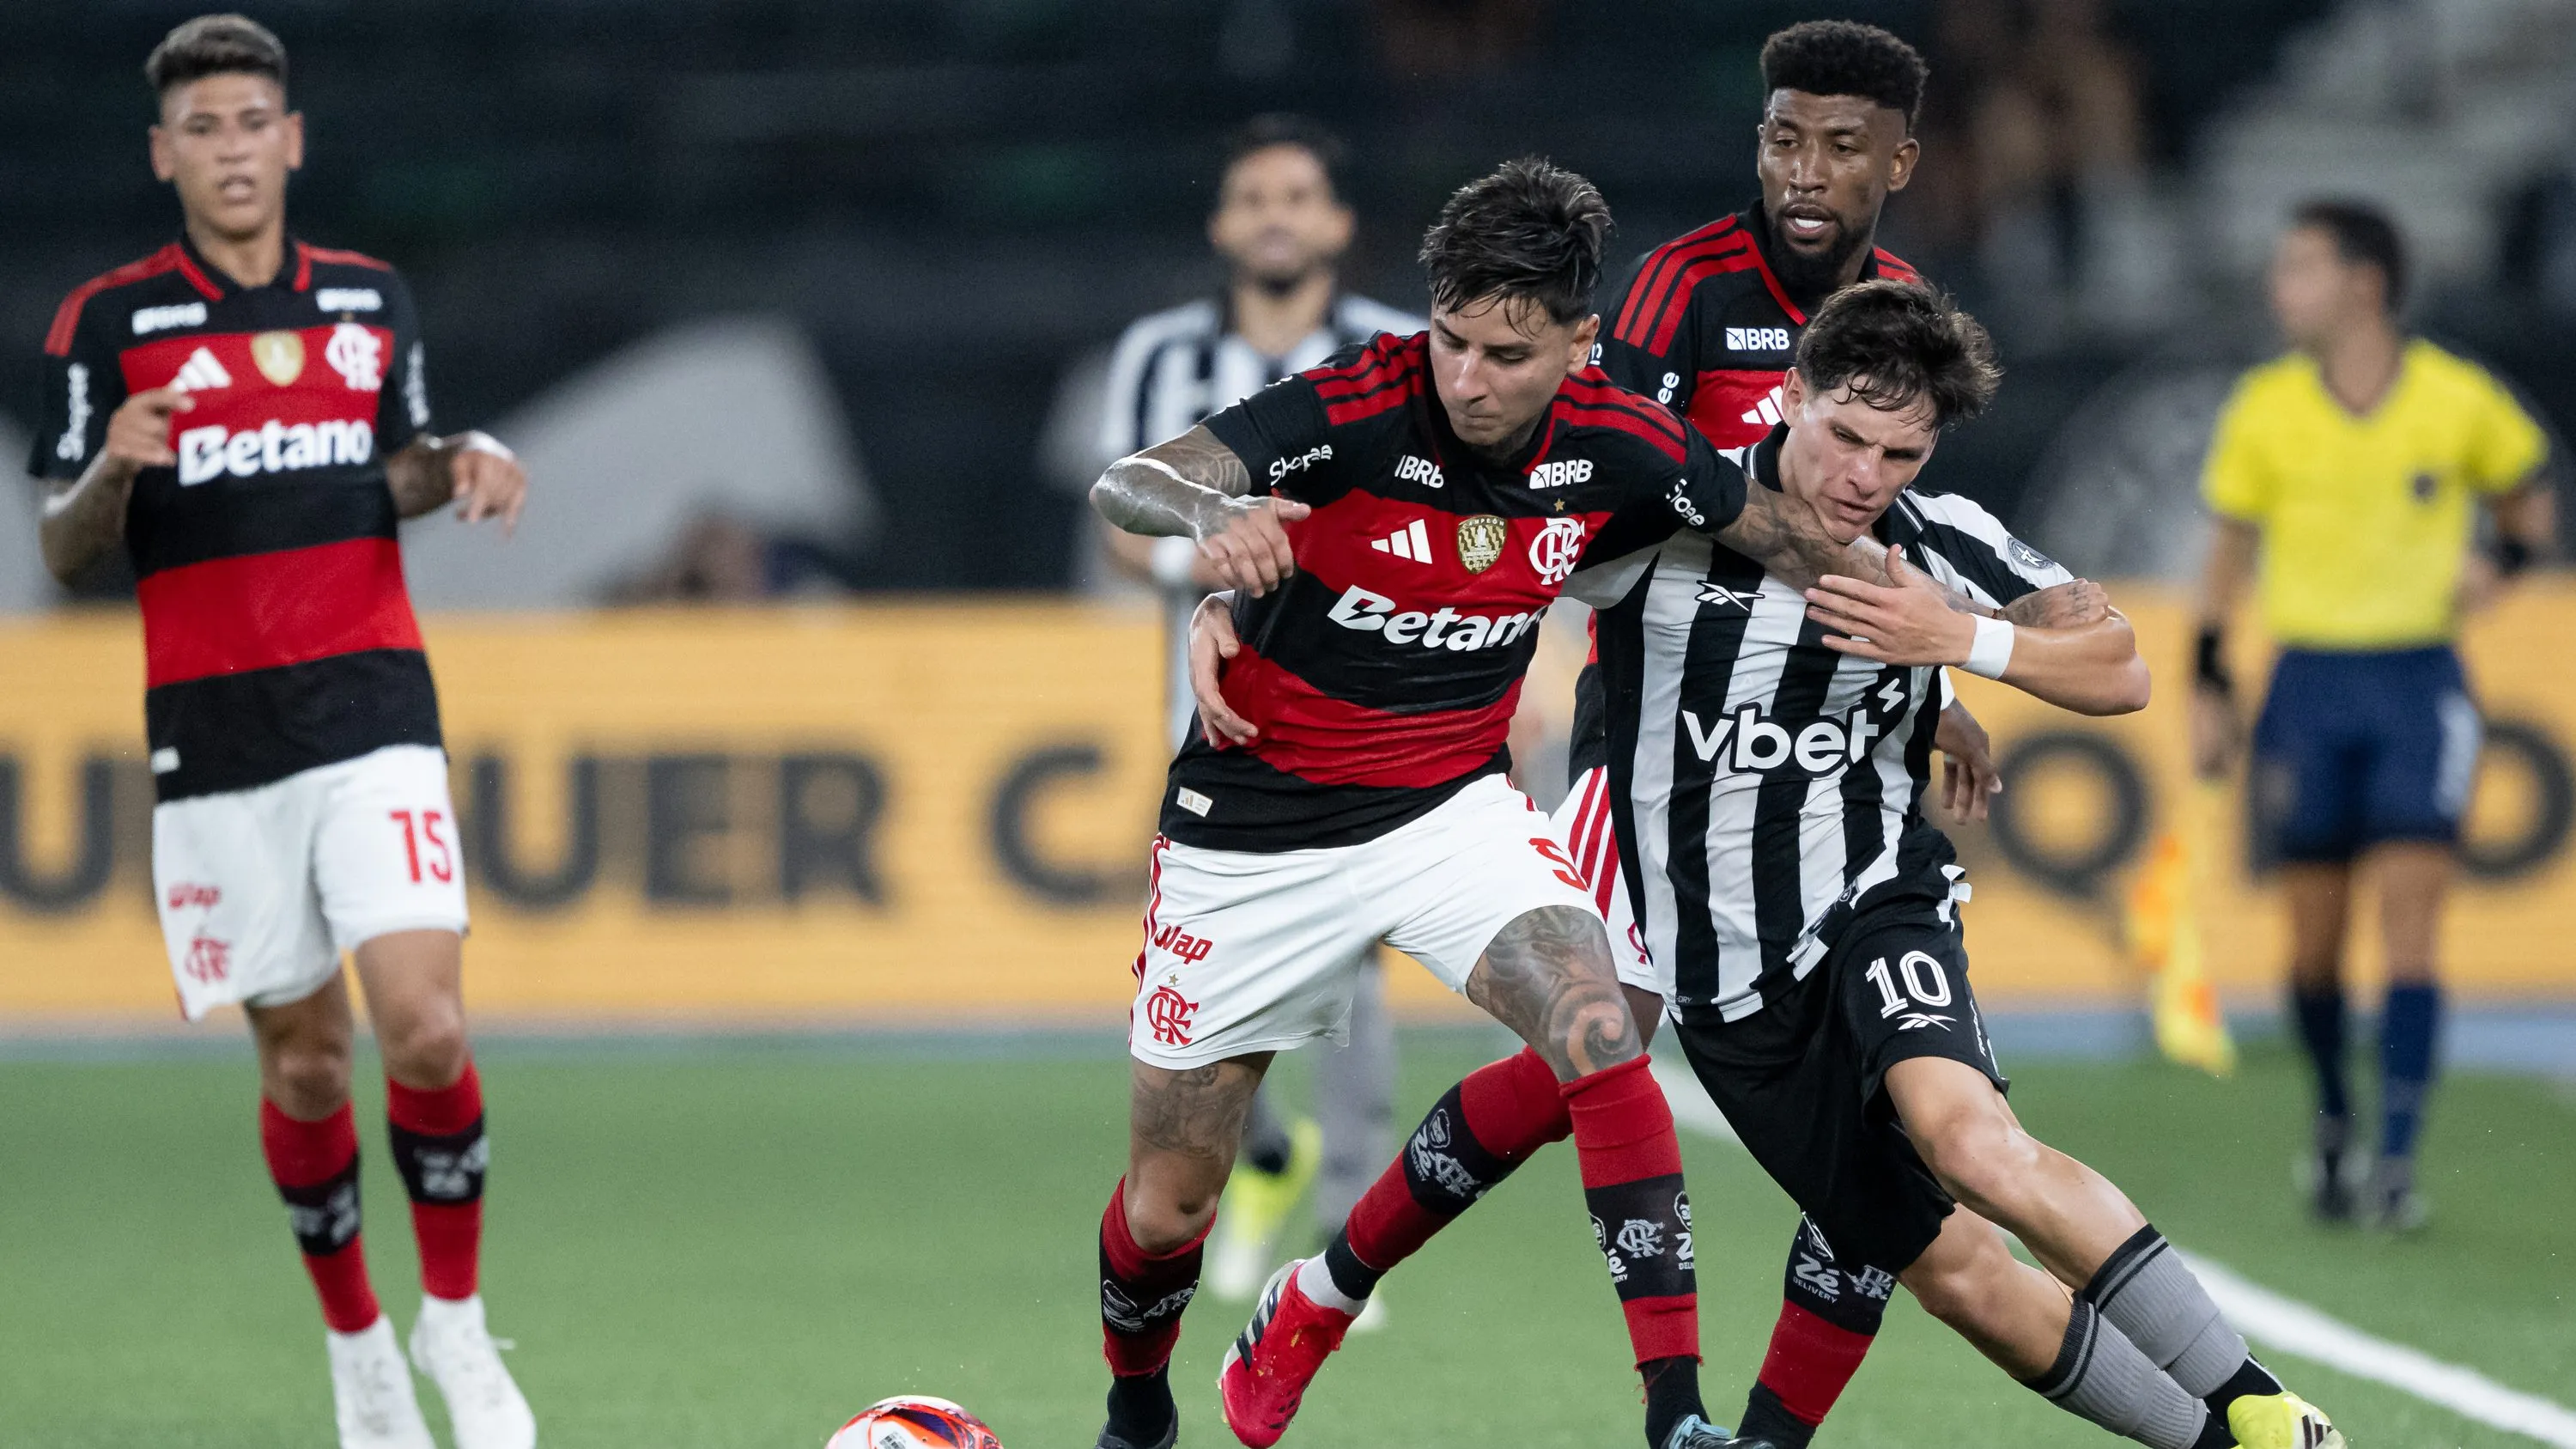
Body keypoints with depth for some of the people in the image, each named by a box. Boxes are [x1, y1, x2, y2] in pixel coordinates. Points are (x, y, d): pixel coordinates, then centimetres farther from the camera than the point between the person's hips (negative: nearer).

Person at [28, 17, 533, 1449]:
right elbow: (65, 548, 0)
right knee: (303, 1060, 4)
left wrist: (464, 463, -3)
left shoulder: (371, 298, 10)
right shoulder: (110, 321, 0)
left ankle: (457, 1322, 5)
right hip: (214, 739, -1)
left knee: (427, 1027, -14)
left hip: (373, 711, 1)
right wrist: (113, 472, -20)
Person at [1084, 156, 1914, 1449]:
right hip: (1254, 832, -2)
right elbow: (1123, 485, -36)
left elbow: (1792, 535, 7)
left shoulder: (1616, 447, -12)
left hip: (1451, 805, 2)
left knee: (1596, 1028, -26)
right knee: (1168, 1200, 6)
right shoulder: (1352, 409, -24)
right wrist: (1213, 515, -58)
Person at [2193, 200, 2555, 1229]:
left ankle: (2396, 1164, -12)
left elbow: (2527, 500, 14)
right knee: (2315, 940, 5)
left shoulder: (2459, 401, -3)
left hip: (2419, 681, -2)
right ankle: (2333, 1126, 28)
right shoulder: (2265, 410, 1)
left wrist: (2499, 562, -7)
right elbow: (2230, 551, 11)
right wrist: (2208, 687, 6)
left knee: (2410, 932, -11)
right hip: (2308, 685, 2)